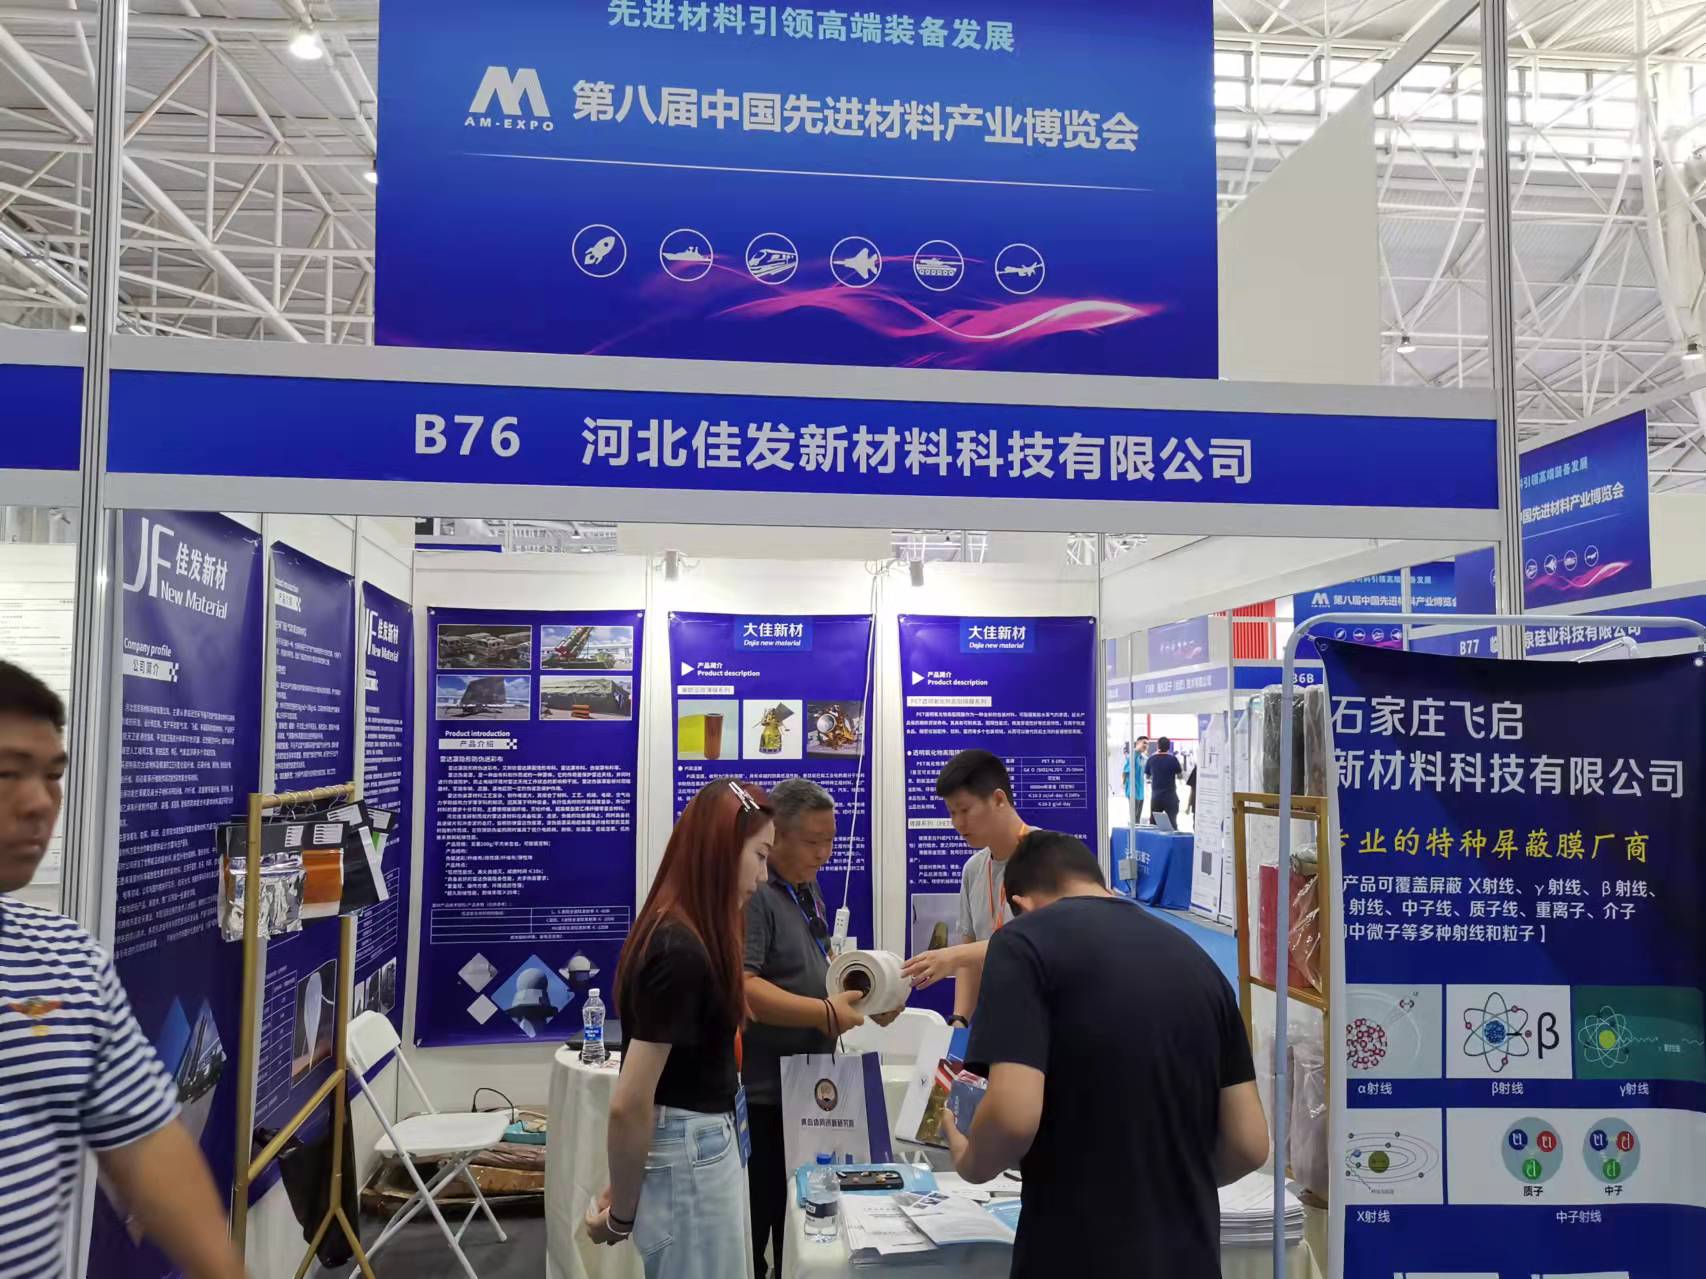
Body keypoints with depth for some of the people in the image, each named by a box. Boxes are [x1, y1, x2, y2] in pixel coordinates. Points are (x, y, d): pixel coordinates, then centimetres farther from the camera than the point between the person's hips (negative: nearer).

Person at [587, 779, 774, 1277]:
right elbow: (628, 1106, -23)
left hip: (706, 1146, 9)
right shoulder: (681, 951, -24)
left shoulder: (683, 935, 6)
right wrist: (622, 1214, -9)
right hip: (687, 1158, -9)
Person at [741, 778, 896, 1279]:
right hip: (761, 1093, -9)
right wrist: (826, 1014, -25)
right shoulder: (750, 893, -19)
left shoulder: (807, 886, 12)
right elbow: (741, 988, -29)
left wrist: (863, 992, 5)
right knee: (755, 1224, 0)